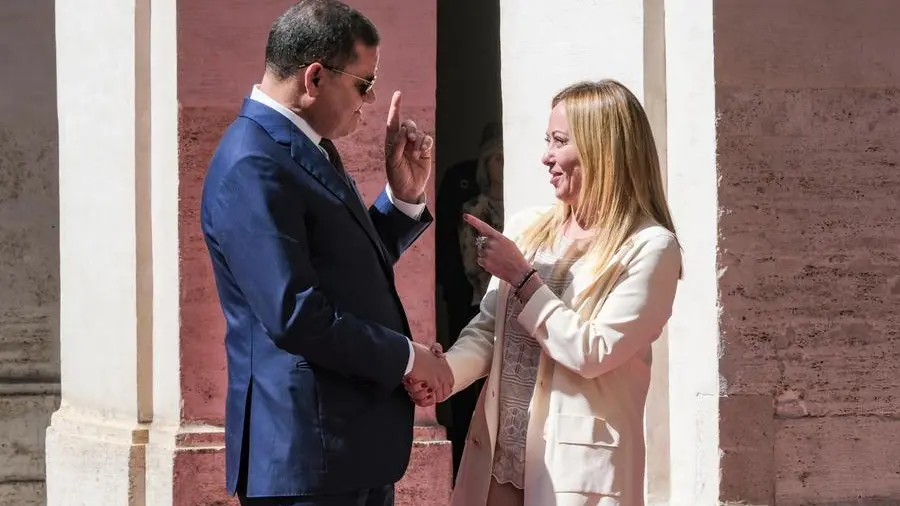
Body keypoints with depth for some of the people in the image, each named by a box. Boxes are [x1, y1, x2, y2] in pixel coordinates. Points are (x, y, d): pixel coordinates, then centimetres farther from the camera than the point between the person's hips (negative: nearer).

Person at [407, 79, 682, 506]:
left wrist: (522, 278, -11)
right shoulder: (526, 228, 8)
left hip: (576, 464, -5)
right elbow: (487, 329, 8)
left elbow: (593, 354, -15)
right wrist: (441, 373, -11)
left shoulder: (649, 247, -9)